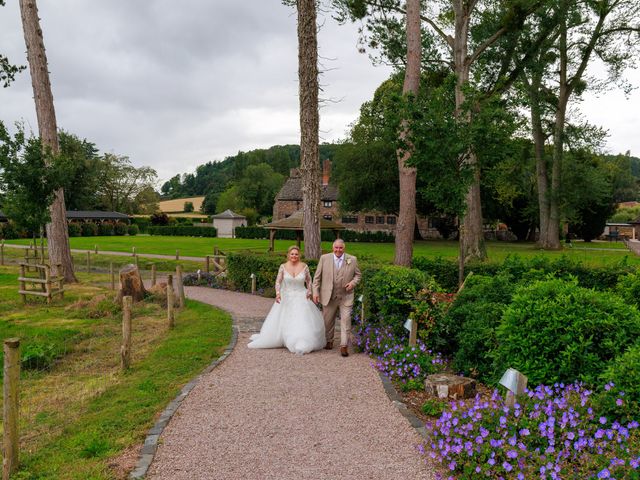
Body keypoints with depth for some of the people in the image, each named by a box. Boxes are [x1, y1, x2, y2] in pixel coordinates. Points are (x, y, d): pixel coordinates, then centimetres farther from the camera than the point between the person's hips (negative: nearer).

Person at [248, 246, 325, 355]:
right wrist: (277, 293, -20)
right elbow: (278, 281, -6)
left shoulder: (304, 266, -3)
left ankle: (302, 345, 6)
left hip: (301, 298, 0)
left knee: (303, 320, -5)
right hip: (286, 298, 0)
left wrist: (309, 292, -5)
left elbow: (309, 280, 7)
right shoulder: (283, 267, -4)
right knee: (282, 322, 5)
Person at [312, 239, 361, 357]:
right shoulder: (324, 258, -1)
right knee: (328, 321, 13)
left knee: (346, 320, -5)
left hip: (346, 297, -1)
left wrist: (353, 282, -10)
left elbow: (357, 275, 10)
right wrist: (315, 292, -2)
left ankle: (344, 346, 3)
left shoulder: (352, 259, 0)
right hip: (328, 297, 1)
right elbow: (317, 277, 3)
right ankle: (329, 341, 33)